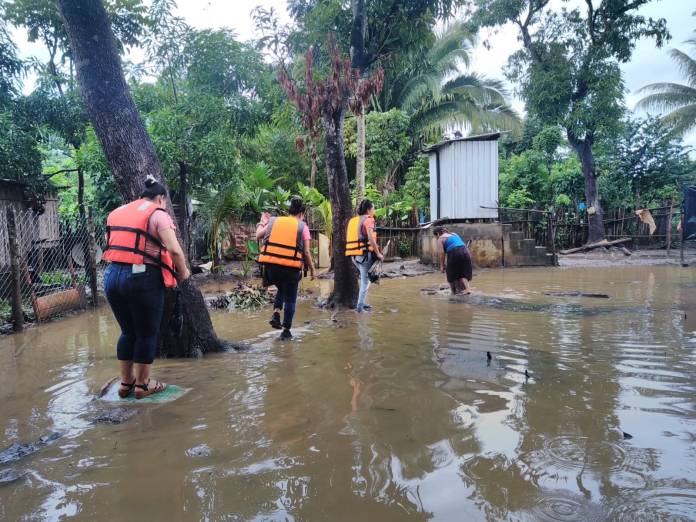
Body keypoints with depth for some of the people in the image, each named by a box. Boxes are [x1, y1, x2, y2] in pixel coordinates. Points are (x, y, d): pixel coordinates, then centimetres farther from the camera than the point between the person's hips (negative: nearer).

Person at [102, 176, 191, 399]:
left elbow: (112, 246, 13)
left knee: (128, 331, 20)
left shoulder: (117, 213, 17)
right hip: (142, 278, -6)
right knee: (147, 333, 9)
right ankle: (142, 384, 20)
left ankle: (126, 383, 28)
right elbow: (174, 250, -15)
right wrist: (183, 271, 0)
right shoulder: (157, 214, -3)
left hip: (112, 275, 7)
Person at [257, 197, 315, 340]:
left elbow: (258, 236, 18)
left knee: (282, 290, 30)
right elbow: (306, 252, -1)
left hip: (271, 265, 3)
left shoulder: (274, 221, 9)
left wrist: (262, 223, 36)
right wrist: (312, 269, 10)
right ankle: (286, 331, 16)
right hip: (291, 268, -3)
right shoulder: (302, 226, 3)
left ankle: (276, 313, 10)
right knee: (290, 299, 14)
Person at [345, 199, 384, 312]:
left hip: (354, 255, 7)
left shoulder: (353, 220, 15)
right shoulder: (368, 220, -8)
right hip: (364, 254, -7)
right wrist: (378, 253, -12)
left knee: (364, 279, 21)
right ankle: (360, 306, 2)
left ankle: (361, 303, 23)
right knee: (365, 280, 2)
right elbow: (371, 238, -19)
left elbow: (349, 238, 15)